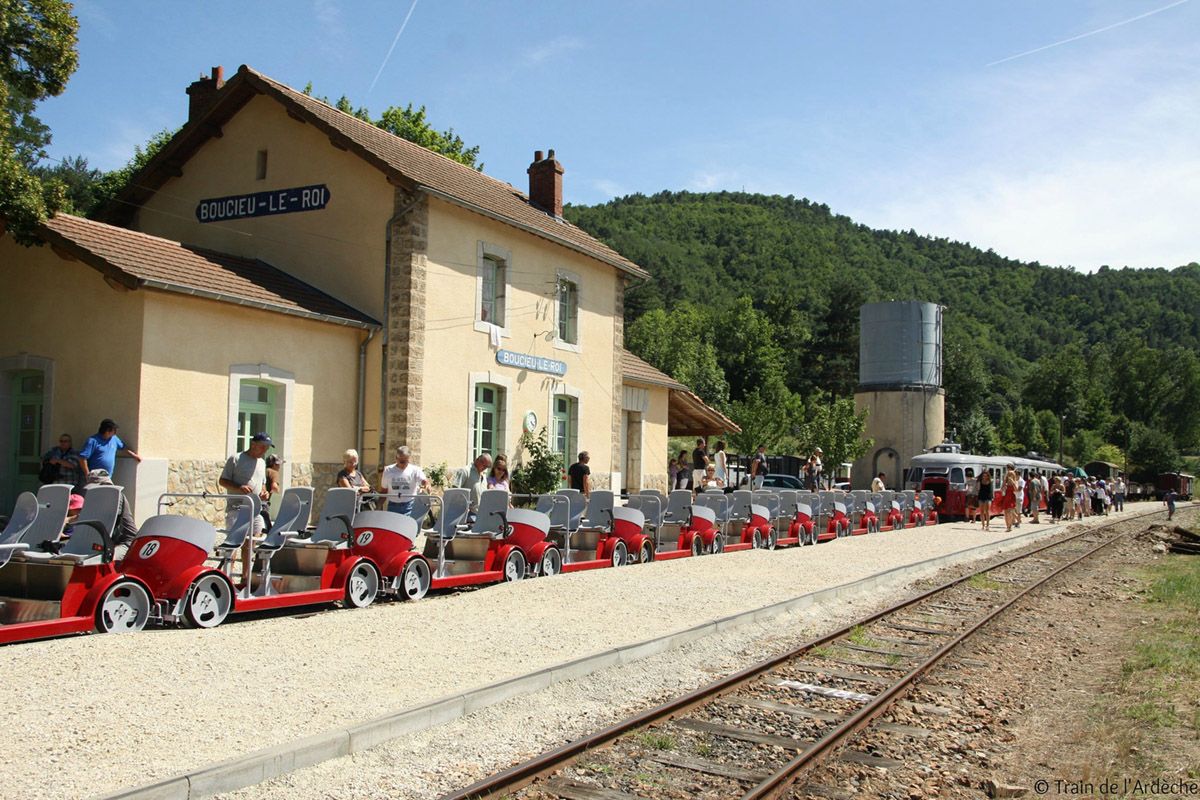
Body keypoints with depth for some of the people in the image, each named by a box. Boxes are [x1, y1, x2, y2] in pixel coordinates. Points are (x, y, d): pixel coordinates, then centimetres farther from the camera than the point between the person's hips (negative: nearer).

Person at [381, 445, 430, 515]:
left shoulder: (415, 470, -4)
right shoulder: (388, 470, 5)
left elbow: (424, 480, -23)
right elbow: (384, 490, 12)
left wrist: (427, 485, -47)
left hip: (409, 507, -3)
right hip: (392, 506, 3)